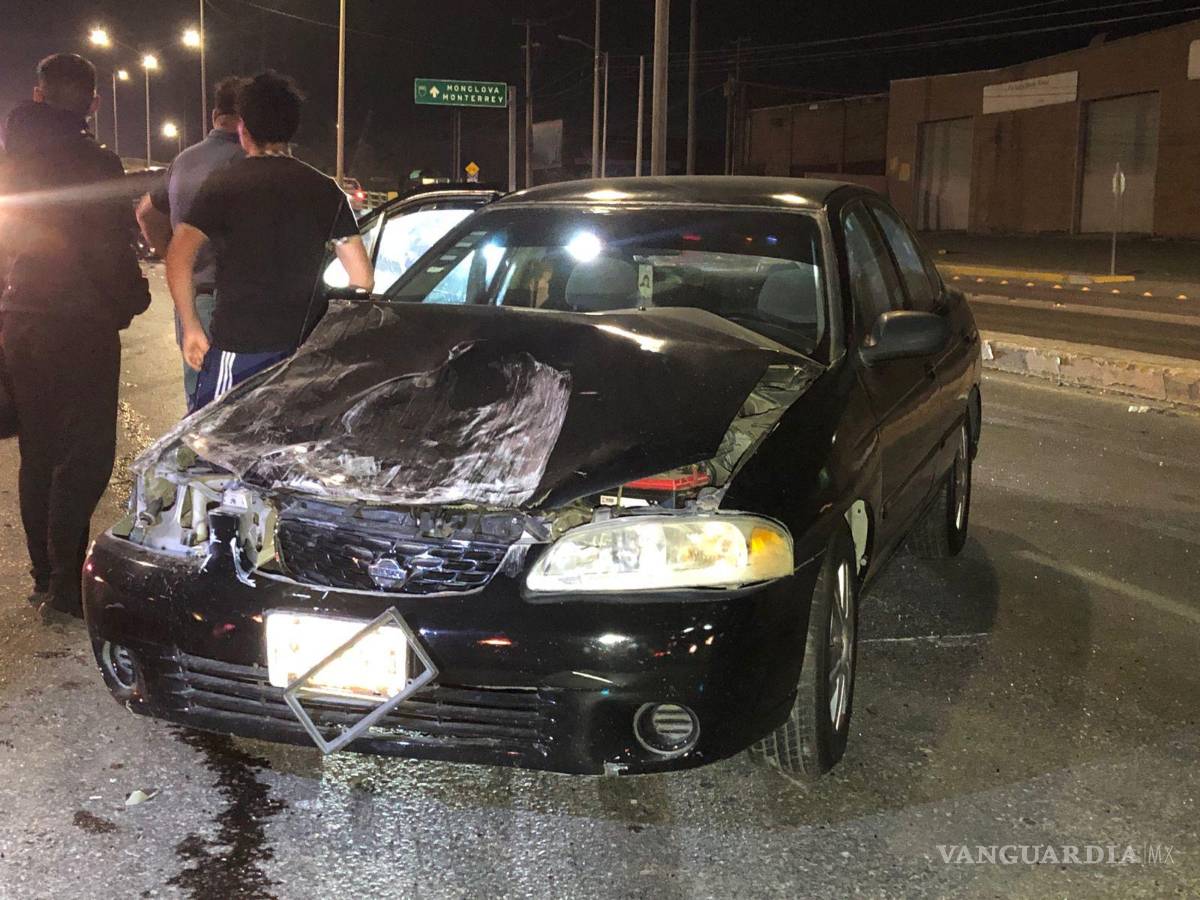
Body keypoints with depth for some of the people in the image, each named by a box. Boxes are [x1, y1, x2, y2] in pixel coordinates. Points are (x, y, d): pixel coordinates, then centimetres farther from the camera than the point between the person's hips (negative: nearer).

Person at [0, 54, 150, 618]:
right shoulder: (94, 163, -13)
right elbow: (112, 248, -15)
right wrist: (130, 297, 3)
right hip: (79, 326, -7)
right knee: (85, 457, -2)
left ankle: (46, 577, 21)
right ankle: (64, 583, -4)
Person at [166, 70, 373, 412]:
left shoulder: (223, 184, -4)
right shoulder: (325, 189, 6)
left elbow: (179, 258, -16)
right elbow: (363, 278, 4)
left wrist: (191, 327, -7)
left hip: (239, 348, -4)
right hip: (308, 348, 4)